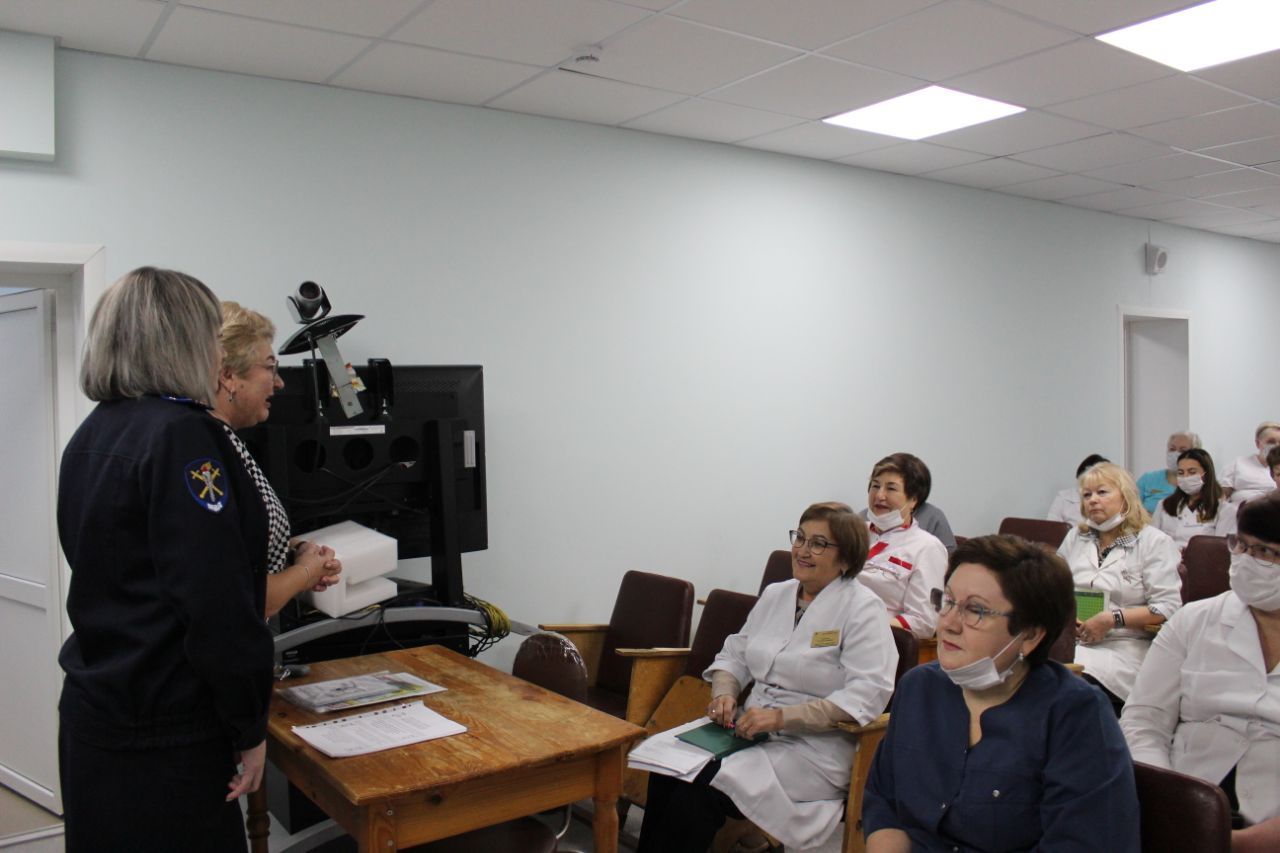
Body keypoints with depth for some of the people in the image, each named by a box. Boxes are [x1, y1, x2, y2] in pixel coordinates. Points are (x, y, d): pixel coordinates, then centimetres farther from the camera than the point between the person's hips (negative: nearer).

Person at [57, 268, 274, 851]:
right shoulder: (181, 436, -20)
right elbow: (217, 604, -23)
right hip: (163, 734, -9)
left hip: (94, 711, 9)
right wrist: (250, 727, -13)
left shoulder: (91, 436, 8)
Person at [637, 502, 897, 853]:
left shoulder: (862, 608, -7)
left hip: (814, 748, -6)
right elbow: (735, 654, 20)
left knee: (702, 788, -26)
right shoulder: (776, 594, 14)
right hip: (754, 730, 6)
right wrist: (724, 693, -3)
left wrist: (782, 716, -23)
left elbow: (868, 693, -17)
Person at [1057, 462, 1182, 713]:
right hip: (1068, 639, 4)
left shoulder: (1154, 541, 6)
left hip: (1122, 645, -4)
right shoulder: (1075, 537, 22)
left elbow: (1167, 607, -4)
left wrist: (1113, 619, -14)